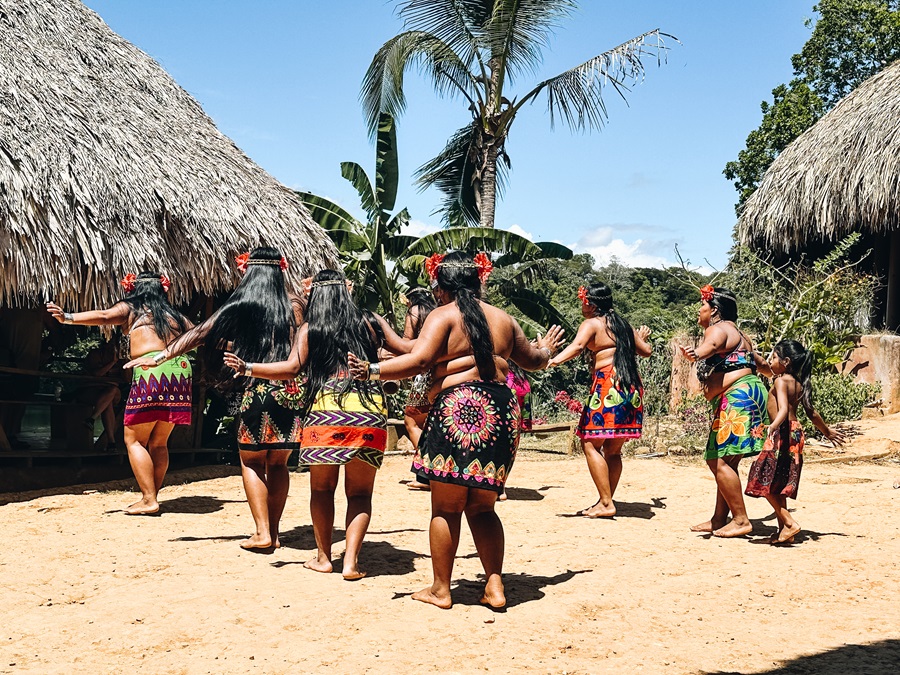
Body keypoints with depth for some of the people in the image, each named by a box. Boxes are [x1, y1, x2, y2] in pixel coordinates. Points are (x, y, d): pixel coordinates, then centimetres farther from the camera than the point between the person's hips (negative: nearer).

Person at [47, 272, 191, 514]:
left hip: (151, 370, -6)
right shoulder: (175, 315, 25)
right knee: (158, 443, 15)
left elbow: (104, 316, -7)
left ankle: (149, 500, -6)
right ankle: (151, 496, 18)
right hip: (180, 369, 6)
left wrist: (68, 317, -15)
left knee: (134, 440, 2)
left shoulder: (130, 308, 11)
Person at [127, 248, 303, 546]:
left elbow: (198, 335, 2)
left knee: (252, 462, 9)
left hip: (259, 391, -3)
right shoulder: (294, 308, 7)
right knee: (278, 464, 13)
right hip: (293, 392, 3)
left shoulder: (239, 307, 1)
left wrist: (159, 357, 6)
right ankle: (274, 532, 14)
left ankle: (262, 533, 1)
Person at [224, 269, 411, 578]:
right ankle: (351, 562, 0)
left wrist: (247, 367, 0)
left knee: (322, 489, 15)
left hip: (325, 410, -1)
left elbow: (291, 368, -5)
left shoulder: (309, 330, 7)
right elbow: (404, 349, 14)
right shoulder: (371, 322, 12)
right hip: (371, 413, 1)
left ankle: (324, 557, 21)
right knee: (359, 493, 9)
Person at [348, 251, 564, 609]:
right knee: (482, 508, 15)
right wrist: (545, 349, 50)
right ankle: (495, 586, 10)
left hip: (458, 408, -5)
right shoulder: (503, 319, 16)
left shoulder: (443, 316, -1)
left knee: (445, 507, 5)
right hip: (502, 410, 6)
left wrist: (373, 370, -12)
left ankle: (441, 589, 12)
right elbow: (532, 360, 29)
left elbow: (418, 361, -15)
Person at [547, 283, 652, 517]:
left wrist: (553, 360, -33)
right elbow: (645, 351, 27)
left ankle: (606, 503, -9)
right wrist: (642, 338, 49)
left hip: (608, 383, -8)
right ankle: (606, 502, 15)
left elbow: (576, 346, -19)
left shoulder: (591, 324, 0)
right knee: (613, 449, 12)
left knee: (591, 444, -3)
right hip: (632, 387, 8)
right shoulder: (623, 324, 20)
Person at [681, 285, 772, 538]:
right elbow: (760, 363, 38)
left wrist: (696, 354, -54)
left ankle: (741, 521, -11)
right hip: (742, 398, 11)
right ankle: (719, 520, 16)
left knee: (722, 462, -13)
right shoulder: (737, 334, 25)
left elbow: (710, 346, -32)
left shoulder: (718, 329, -6)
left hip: (737, 398, -11)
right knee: (719, 461, 12)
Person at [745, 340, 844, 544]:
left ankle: (789, 523, -11)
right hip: (796, 432, 9)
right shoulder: (799, 384, 14)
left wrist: (773, 426, -43)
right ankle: (783, 529, 14)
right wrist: (827, 431, 34)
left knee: (765, 482, -6)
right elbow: (811, 413, 20)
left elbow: (783, 409, -26)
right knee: (778, 485, 13)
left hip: (783, 433, -9)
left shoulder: (781, 381, -10)